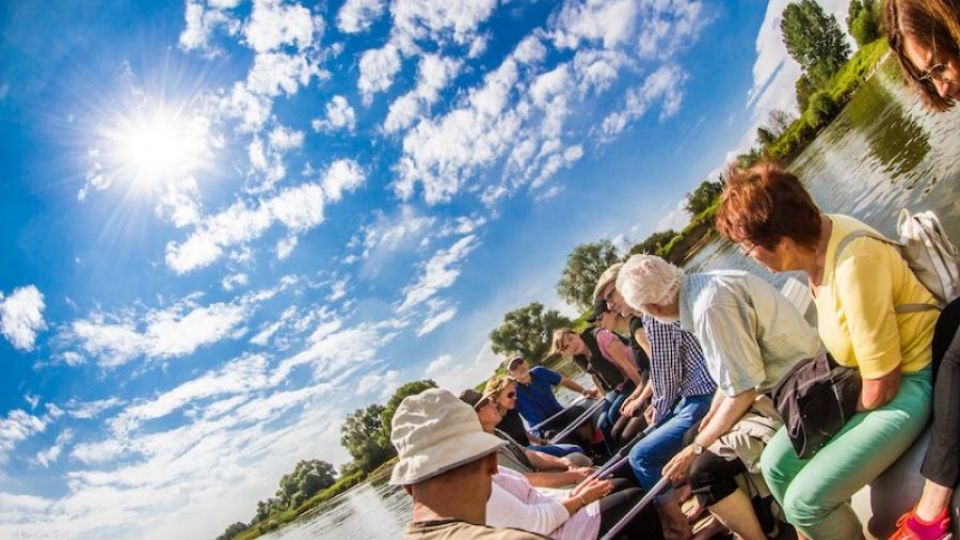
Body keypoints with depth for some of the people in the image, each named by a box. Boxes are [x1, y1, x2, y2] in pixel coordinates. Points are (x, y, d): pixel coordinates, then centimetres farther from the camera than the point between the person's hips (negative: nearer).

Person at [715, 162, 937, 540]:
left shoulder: (853, 262, -32)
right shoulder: (813, 239, -6)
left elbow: (882, 385, -24)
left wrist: (850, 423, -5)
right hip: (863, 376, 8)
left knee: (804, 501, -15)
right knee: (776, 463, 5)